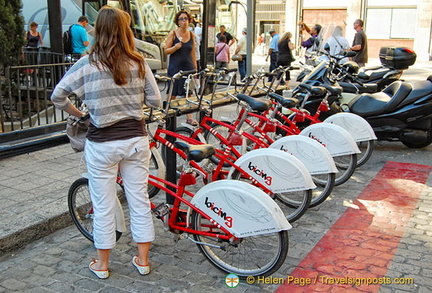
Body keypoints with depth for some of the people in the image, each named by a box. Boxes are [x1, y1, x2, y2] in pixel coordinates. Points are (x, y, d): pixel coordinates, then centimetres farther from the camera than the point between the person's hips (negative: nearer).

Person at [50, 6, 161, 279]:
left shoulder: (87, 64, -9)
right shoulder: (139, 63, -4)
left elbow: (58, 96, -6)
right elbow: (156, 100, 0)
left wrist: (77, 113, 11)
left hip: (102, 144, -2)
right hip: (136, 139, 2)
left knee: (103, 206, 11)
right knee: (140, 200, 13)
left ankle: (102, 264, 27)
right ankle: (143, 260, 26)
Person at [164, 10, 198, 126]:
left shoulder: (191, 35, 9)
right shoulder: (173, 33, -1)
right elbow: (166, 51, -1)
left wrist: (195, 68, 13)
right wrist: (175, 47, -20)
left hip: (188, 67, 3)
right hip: (175, 67, -3)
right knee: (172, 94, -1)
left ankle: (189, 117, 12)